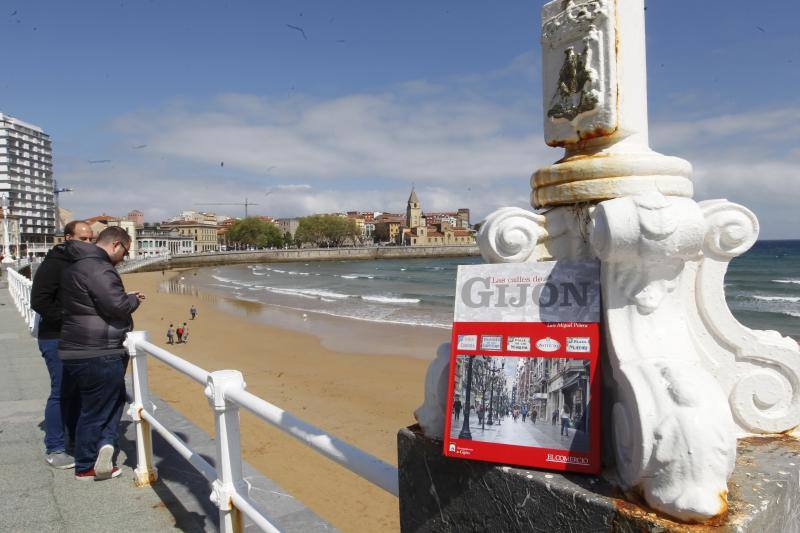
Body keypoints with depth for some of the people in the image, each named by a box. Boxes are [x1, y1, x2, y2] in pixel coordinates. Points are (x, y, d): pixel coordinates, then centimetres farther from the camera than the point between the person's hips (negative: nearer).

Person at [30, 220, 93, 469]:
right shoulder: (53, 265, -12)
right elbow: (39, 302, -17)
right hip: (57, 339, -7)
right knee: (61, 392, -3)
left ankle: (79, 438, 28)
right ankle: (54, 449, 9)